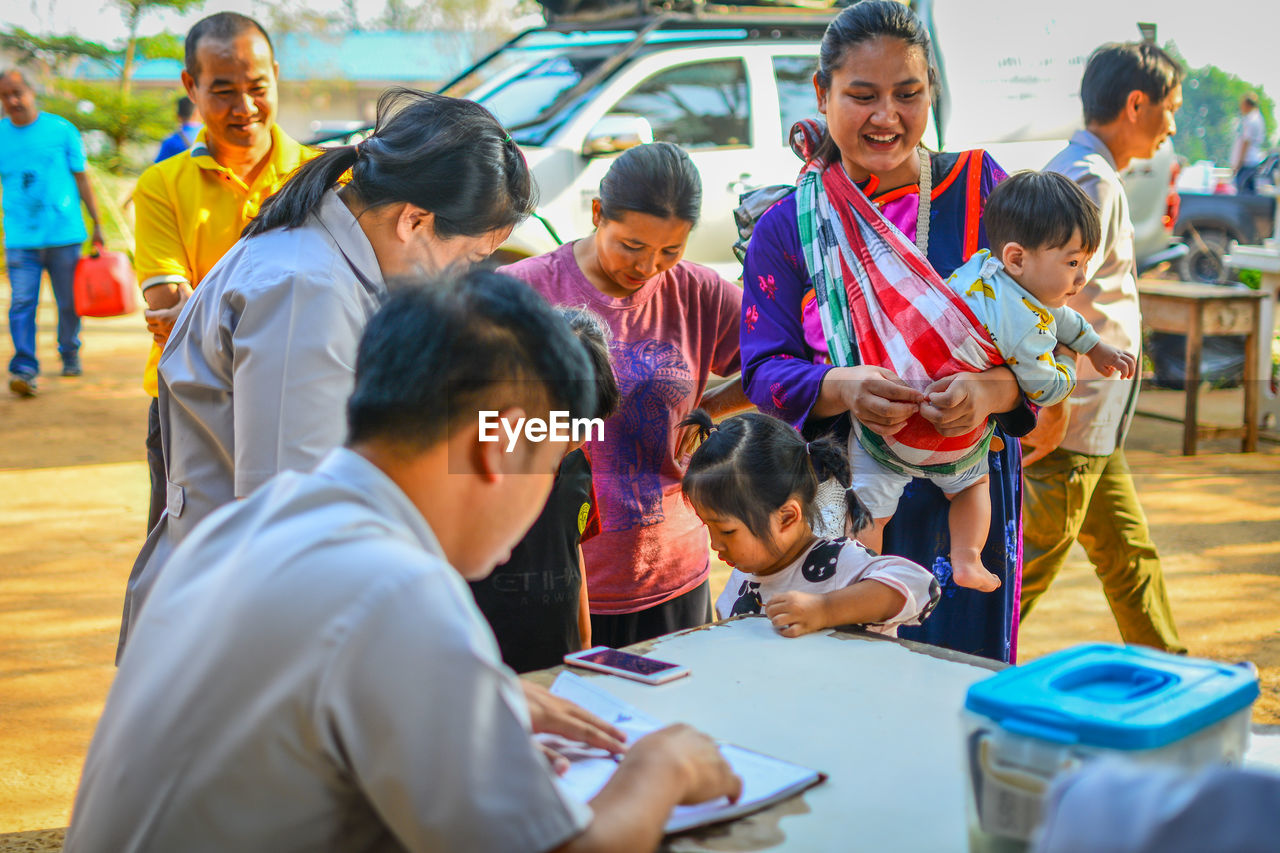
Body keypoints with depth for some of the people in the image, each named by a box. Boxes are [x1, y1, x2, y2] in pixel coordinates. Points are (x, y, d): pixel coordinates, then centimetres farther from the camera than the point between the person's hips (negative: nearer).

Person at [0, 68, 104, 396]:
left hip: (64, 233, -1)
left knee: (69, 302, 8)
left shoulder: (61, 129, 3)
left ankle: (70, 354, 30)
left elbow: (81, 179, 7)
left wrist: (97, 223, 5)